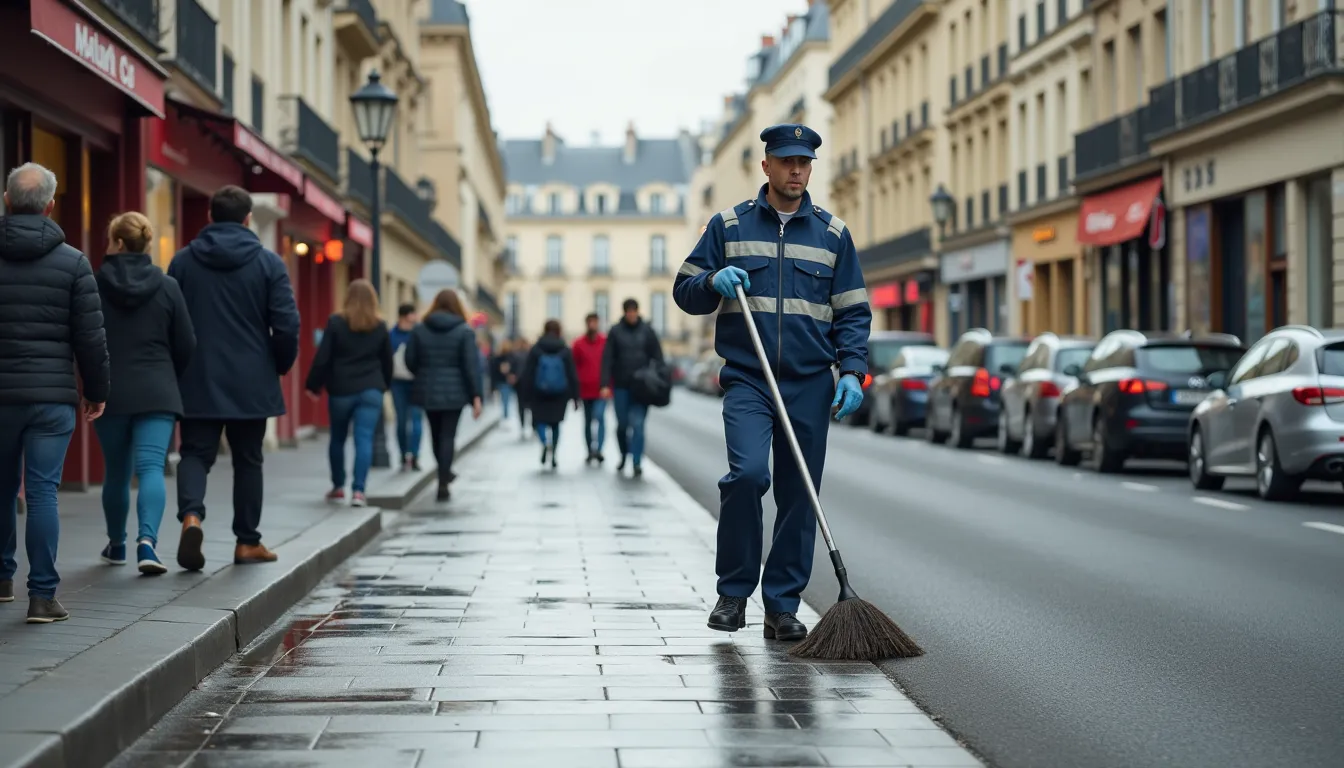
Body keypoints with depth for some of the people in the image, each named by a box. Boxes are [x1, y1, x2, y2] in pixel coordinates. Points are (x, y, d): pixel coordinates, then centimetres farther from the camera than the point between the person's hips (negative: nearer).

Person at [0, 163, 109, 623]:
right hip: (52, 396, -2)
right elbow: (91, 336, -3)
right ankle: (42, 594, -6)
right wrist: (96, 390, 8)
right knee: (43, 492, -2)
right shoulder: (73, 262, -4)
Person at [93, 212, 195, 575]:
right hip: (157, 394, -1)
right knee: (151, 467, -7)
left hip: (110, 393, 1)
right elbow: (186, 345, 2)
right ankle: (147, 540, -28)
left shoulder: (95, 285, -4)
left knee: (116, 473, 15)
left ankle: (116, 545, 30)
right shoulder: (167, 286, -1)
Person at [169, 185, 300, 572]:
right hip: (251, 383, -1)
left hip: (197, 381, 1)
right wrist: (280, 366, 8)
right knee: (247, 459, 11)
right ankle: (247, 541, 15)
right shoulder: (268, 262, -4)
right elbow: (287, 324, -9)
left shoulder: (182, 261, 2)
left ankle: (191, 515, -22)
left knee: (196, 453, 5)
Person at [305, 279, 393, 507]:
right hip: (371, 390, 1)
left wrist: (314, 385, 1)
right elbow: (387, 361, 12)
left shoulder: (336, 323, -5)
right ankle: (358, 490, -15)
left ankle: (338, 487, 24)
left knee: (338, 439, 15)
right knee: (364, 440, -5)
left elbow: (322, 358, -7)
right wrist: (384, 385, 27)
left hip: (341, 390, -1)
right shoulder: (380, 326, 3)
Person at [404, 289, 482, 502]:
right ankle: (443, 483, -3)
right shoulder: (465, 332, -6)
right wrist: (476, 396, -8)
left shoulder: (420, 330, 1)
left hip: (427, 391, 3)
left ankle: (444, 474, 34)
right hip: (454, 392, -3)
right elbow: (470, 366, -10)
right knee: (448, 436, 2)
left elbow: (410, 360, 1)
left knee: (436, 434, 18)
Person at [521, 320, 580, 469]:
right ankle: (553, 456, 9)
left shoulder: (536, 350, -2)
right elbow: (572, 375, -1)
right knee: (555, 423, 14)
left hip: (539, 395, -1)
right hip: (559, 394, 1)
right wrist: (575, 397, 4)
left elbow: (527, 374, -3)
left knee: (539, 420, 7)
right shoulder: (565, 351, 0)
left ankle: (545, 441, -26)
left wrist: (528, 395, 3)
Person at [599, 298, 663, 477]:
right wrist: (605, 385, -8)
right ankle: (624, 456, 30)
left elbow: (657, 357, 5)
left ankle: (636, 462, -11)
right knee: (622, 424, 9)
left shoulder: (647, 331, 3)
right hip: (621, 386, 1)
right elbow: (607, 359, -1)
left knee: (638, 424, -10)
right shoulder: (615, 331, 2)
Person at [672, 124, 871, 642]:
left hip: (811, 385, 2)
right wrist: (714, 282, -12)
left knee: (799, 496, 2)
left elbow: (852, 312, 10)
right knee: (747, 473, -20)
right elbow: (685, 292, 11)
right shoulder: (729, 225, 8)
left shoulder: (832, 234, 11)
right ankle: (733, 591, -3)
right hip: (746, 379, -2)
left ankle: (782, 605, 11)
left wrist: (852, 371, -4)